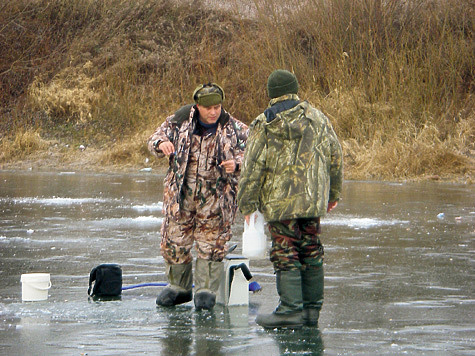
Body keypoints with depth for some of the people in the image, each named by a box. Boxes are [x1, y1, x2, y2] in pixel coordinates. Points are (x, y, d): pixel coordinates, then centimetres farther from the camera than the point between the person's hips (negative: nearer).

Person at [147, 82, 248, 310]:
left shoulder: (234, 129, -2)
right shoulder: (179, 121, 0)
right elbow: (155, 139, 6)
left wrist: (235, 164, -23)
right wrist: (161, 144, -18)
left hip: (215, 197, -2)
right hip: (181, 195, 2)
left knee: (211, 244, -2)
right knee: (174, 241, 6)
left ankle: (206, 291, 9)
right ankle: (178, 287, 24)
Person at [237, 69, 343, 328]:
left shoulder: (264, 125, -5)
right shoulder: (318, 119, 8)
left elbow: (252, 168, -7)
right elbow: (335, 158, 13)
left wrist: (247, 204, 1)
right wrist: (333, 194, 25)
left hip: (280, 201, -4)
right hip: (313, 200, 4)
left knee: (285, 255, -2)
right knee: (311, 253, 11)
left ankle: (291, 309, -9)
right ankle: (312, 309, 14)